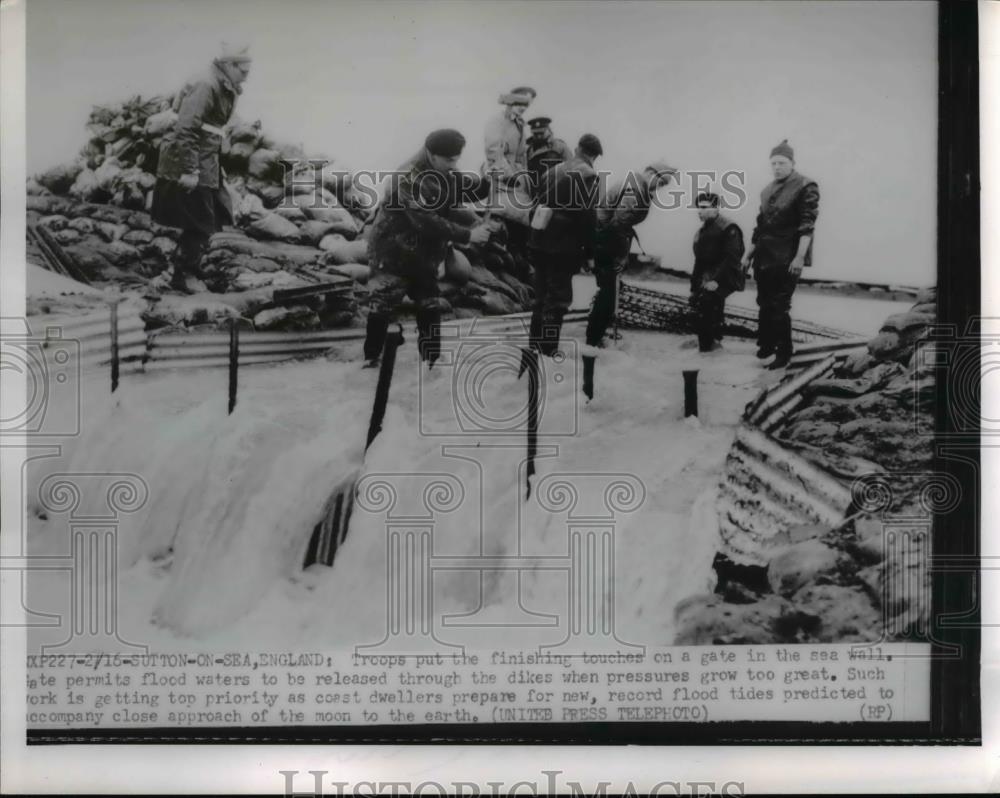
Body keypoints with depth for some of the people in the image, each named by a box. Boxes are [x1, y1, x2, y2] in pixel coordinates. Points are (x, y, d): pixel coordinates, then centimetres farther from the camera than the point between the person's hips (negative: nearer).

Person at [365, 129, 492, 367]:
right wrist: (467, 235, -35)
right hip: (393, 253, -8)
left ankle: (432, 362, 21)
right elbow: (428, 222, -35)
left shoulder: (445, 178, 0)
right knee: (383, 308, -1)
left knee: (431, 309, 11)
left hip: (423, 257, 8)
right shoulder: (410, 180, -28)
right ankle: (371, 360, 12)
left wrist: (476, 222, -22)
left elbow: (451, 209, -1)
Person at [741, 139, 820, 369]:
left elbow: (807, 225, -15)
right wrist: (749, 253, 18)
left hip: (786, 259, -6)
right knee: (764, 303, 12)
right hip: (764, 256, 6)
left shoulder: (805, 187, -7)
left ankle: (783, 354, 5)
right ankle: (766, 345, 25)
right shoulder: (768, 191, 14)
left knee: (779, 306, -5)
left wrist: (799, 256, -22)